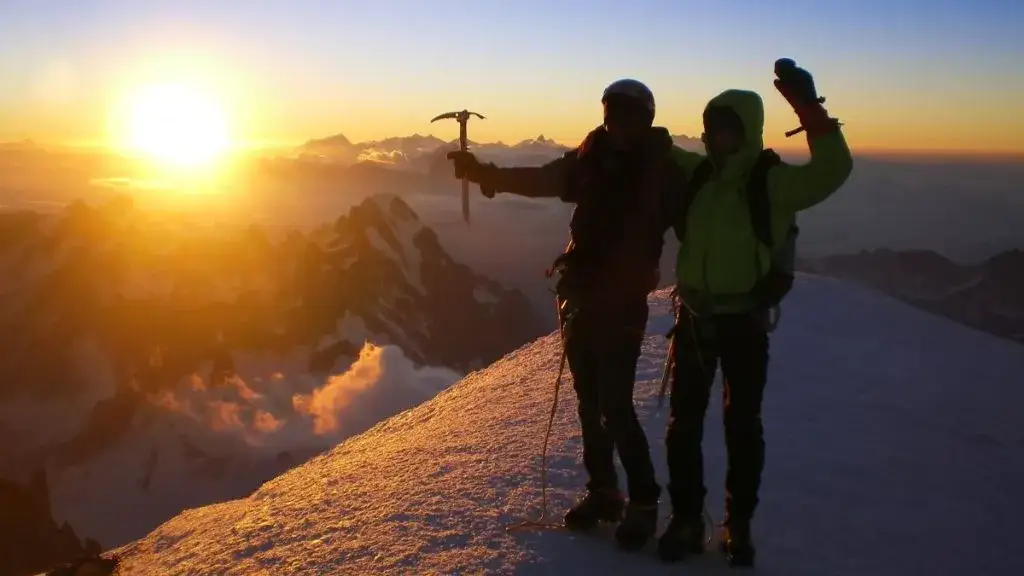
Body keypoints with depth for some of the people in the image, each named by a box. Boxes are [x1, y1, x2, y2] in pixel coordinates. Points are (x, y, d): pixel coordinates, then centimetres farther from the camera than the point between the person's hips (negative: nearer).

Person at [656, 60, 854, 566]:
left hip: (745, 320, -4)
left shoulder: (771, 180, -11)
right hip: (695, 315, 4)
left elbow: (832, 171, -28)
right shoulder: (696, 173, 4)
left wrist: (808, 108, -36)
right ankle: (686, 521, 20)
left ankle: (738, 526, 23)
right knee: (684, 422, 7)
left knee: (742, 424, 7)